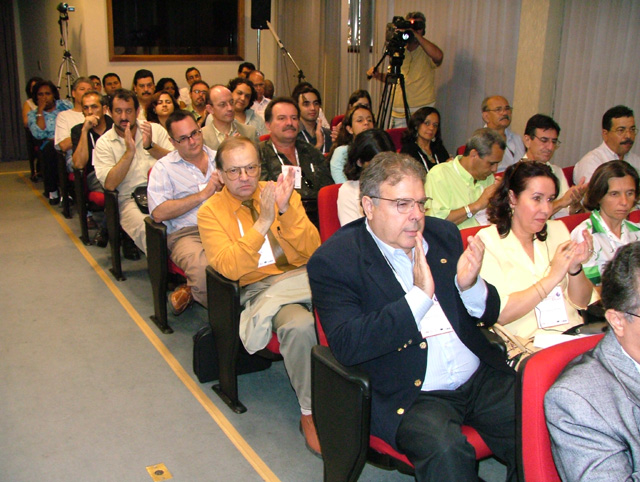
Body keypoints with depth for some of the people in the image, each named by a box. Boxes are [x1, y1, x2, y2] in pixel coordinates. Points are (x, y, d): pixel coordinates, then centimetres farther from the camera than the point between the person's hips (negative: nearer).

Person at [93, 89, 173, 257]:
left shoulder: (155, 130, 13)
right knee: (146, 229, -35)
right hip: (129, 199, -2)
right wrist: (129, 151, -12)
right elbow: (110, 184, -6)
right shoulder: (104, 143, 8)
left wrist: (150, 146, -11)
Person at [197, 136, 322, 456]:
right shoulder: (211, 211, 2)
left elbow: (312, 251, -2)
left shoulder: (282, 193, 9)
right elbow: (230, 268, -13)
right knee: (299, 325, -33)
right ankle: (309, 413, -13)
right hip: (257, 289, -3)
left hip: (301, 277, 3)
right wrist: (262, 222, -20)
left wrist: (286, 211, -16)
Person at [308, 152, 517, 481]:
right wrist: (420, 296, -23)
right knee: (446, 451, -32)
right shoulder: (333, 260, -8)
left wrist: (470, 286, -12)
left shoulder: (444, 234, 9)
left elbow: (489, 316, 12)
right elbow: (346, 347, -19)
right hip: (408, 394, -5)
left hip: (481, 377, 6)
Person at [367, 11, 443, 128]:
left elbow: (438, 56, -27)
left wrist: (417, 35, -23)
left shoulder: (427, 52, -2)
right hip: (398, 111, 5)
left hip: (422, 112, -4)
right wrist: (378, 75, 2)